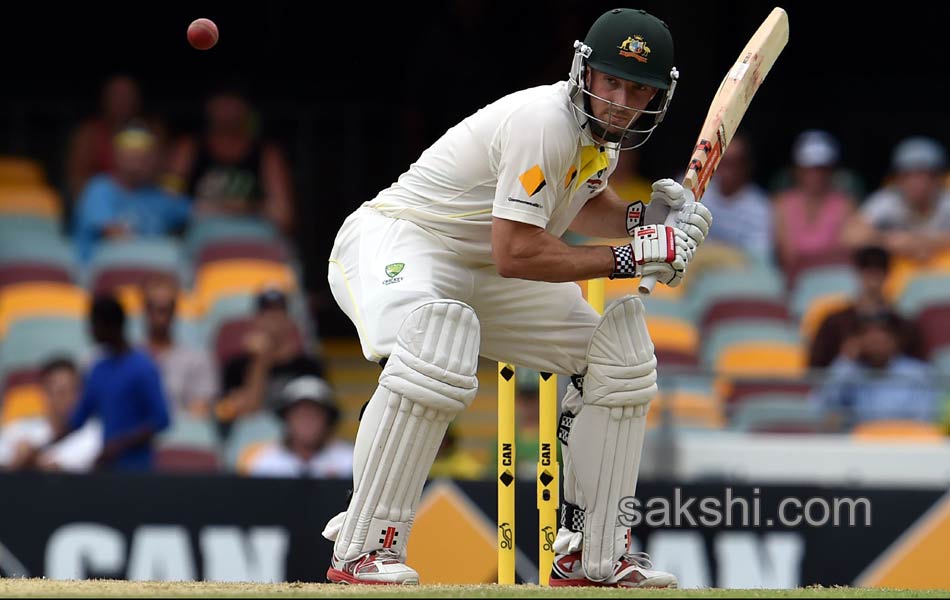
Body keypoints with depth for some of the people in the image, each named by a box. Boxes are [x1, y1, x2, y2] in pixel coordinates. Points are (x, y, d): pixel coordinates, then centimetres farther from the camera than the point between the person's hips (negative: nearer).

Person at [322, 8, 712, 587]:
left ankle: (591, 557, 9)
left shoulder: (603, 128, 2)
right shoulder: (546, 121, -26)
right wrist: (631, 257, -26)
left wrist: (644, 218, 2)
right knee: (438, 345, -41)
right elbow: (516, 253, -30)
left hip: (481, 274, 10)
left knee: (618, 350, 4)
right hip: (396, 238, -10)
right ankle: (361, 551, -35)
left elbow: (582, 203, 23)